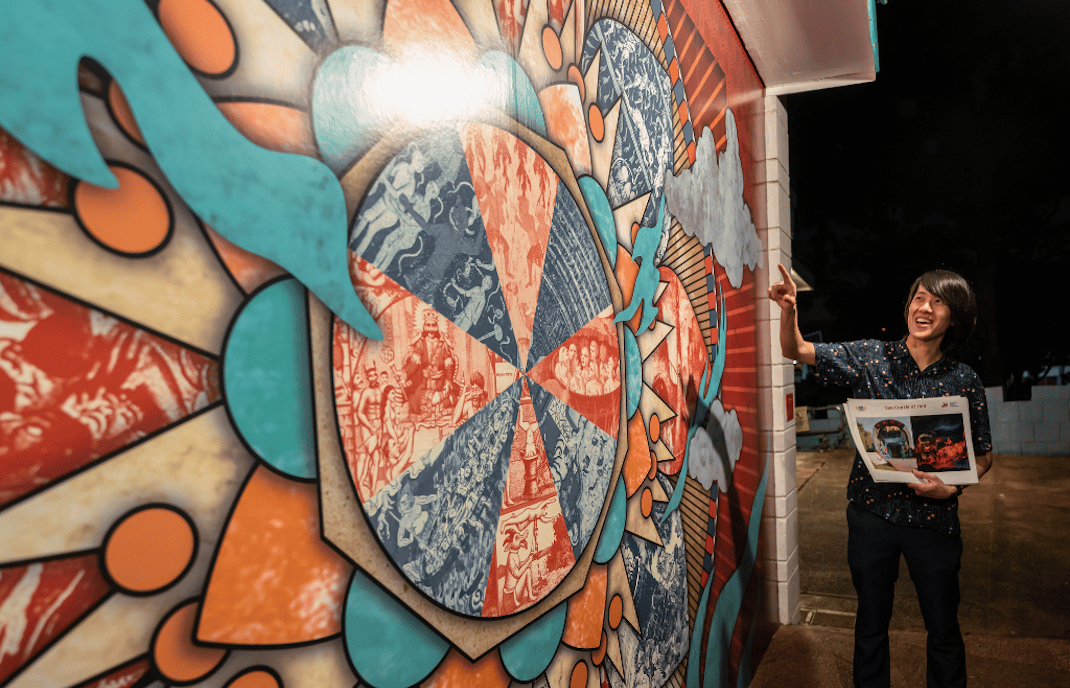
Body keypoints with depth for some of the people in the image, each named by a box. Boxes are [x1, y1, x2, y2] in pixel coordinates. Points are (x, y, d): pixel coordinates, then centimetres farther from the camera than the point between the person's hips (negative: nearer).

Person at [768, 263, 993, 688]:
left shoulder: (964, 381, -4)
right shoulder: (870, 358, -5)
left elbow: (983, 456, 5)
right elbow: (796, 350, -3)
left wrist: (951, 488, -14)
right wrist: (788, 311, -22)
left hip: (933, 518, 0)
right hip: (871, 511, 0)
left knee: (943, 631, 15)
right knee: (871, 624, 16)